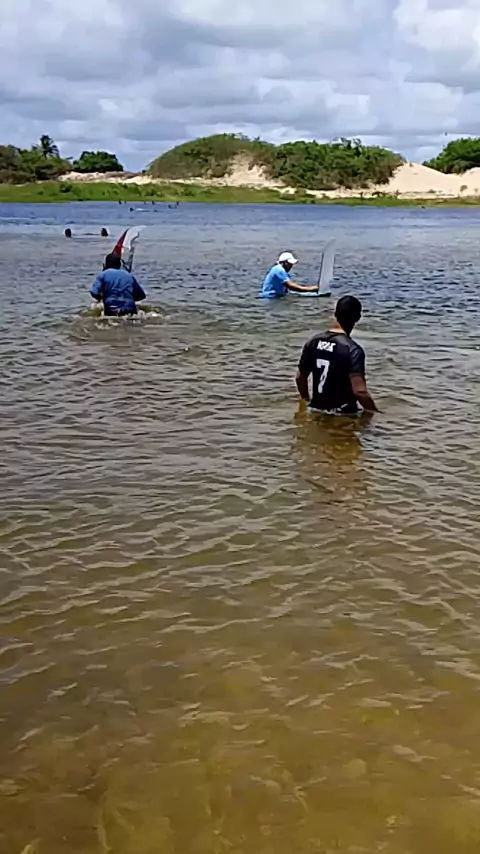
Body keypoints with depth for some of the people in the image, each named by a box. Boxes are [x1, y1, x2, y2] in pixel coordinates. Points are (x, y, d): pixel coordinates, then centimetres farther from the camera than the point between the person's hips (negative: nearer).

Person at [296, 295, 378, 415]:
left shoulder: (313, 342, -2)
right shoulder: (352, 349, -21)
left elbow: (300, 377, 9)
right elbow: (359, 391, -28)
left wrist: (307, 401, 25)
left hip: (317, 410, 6)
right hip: (343, 415, -6)